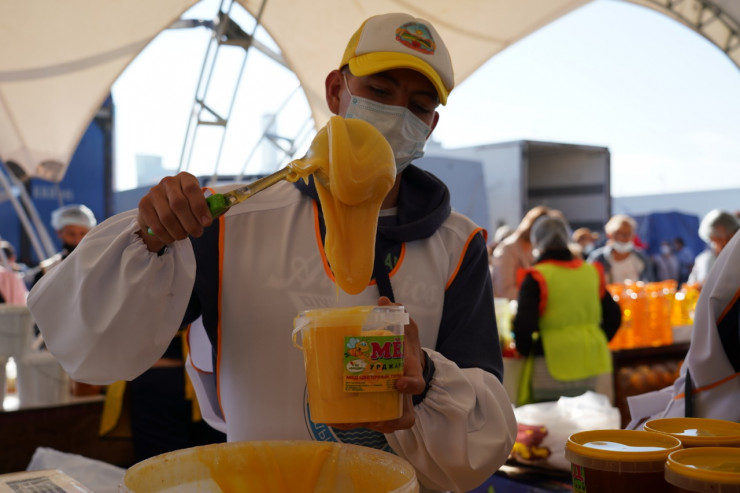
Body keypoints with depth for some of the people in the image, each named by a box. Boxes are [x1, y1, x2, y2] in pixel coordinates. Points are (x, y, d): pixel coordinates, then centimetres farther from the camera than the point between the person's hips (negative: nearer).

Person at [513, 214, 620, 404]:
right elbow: (614, 315, 14)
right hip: (589, 366, 6)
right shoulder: (592, 272, 8)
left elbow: (524, 324, -16)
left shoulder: (536, 278, -10)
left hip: (552, 368, -6)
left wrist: (525, 350, 1)